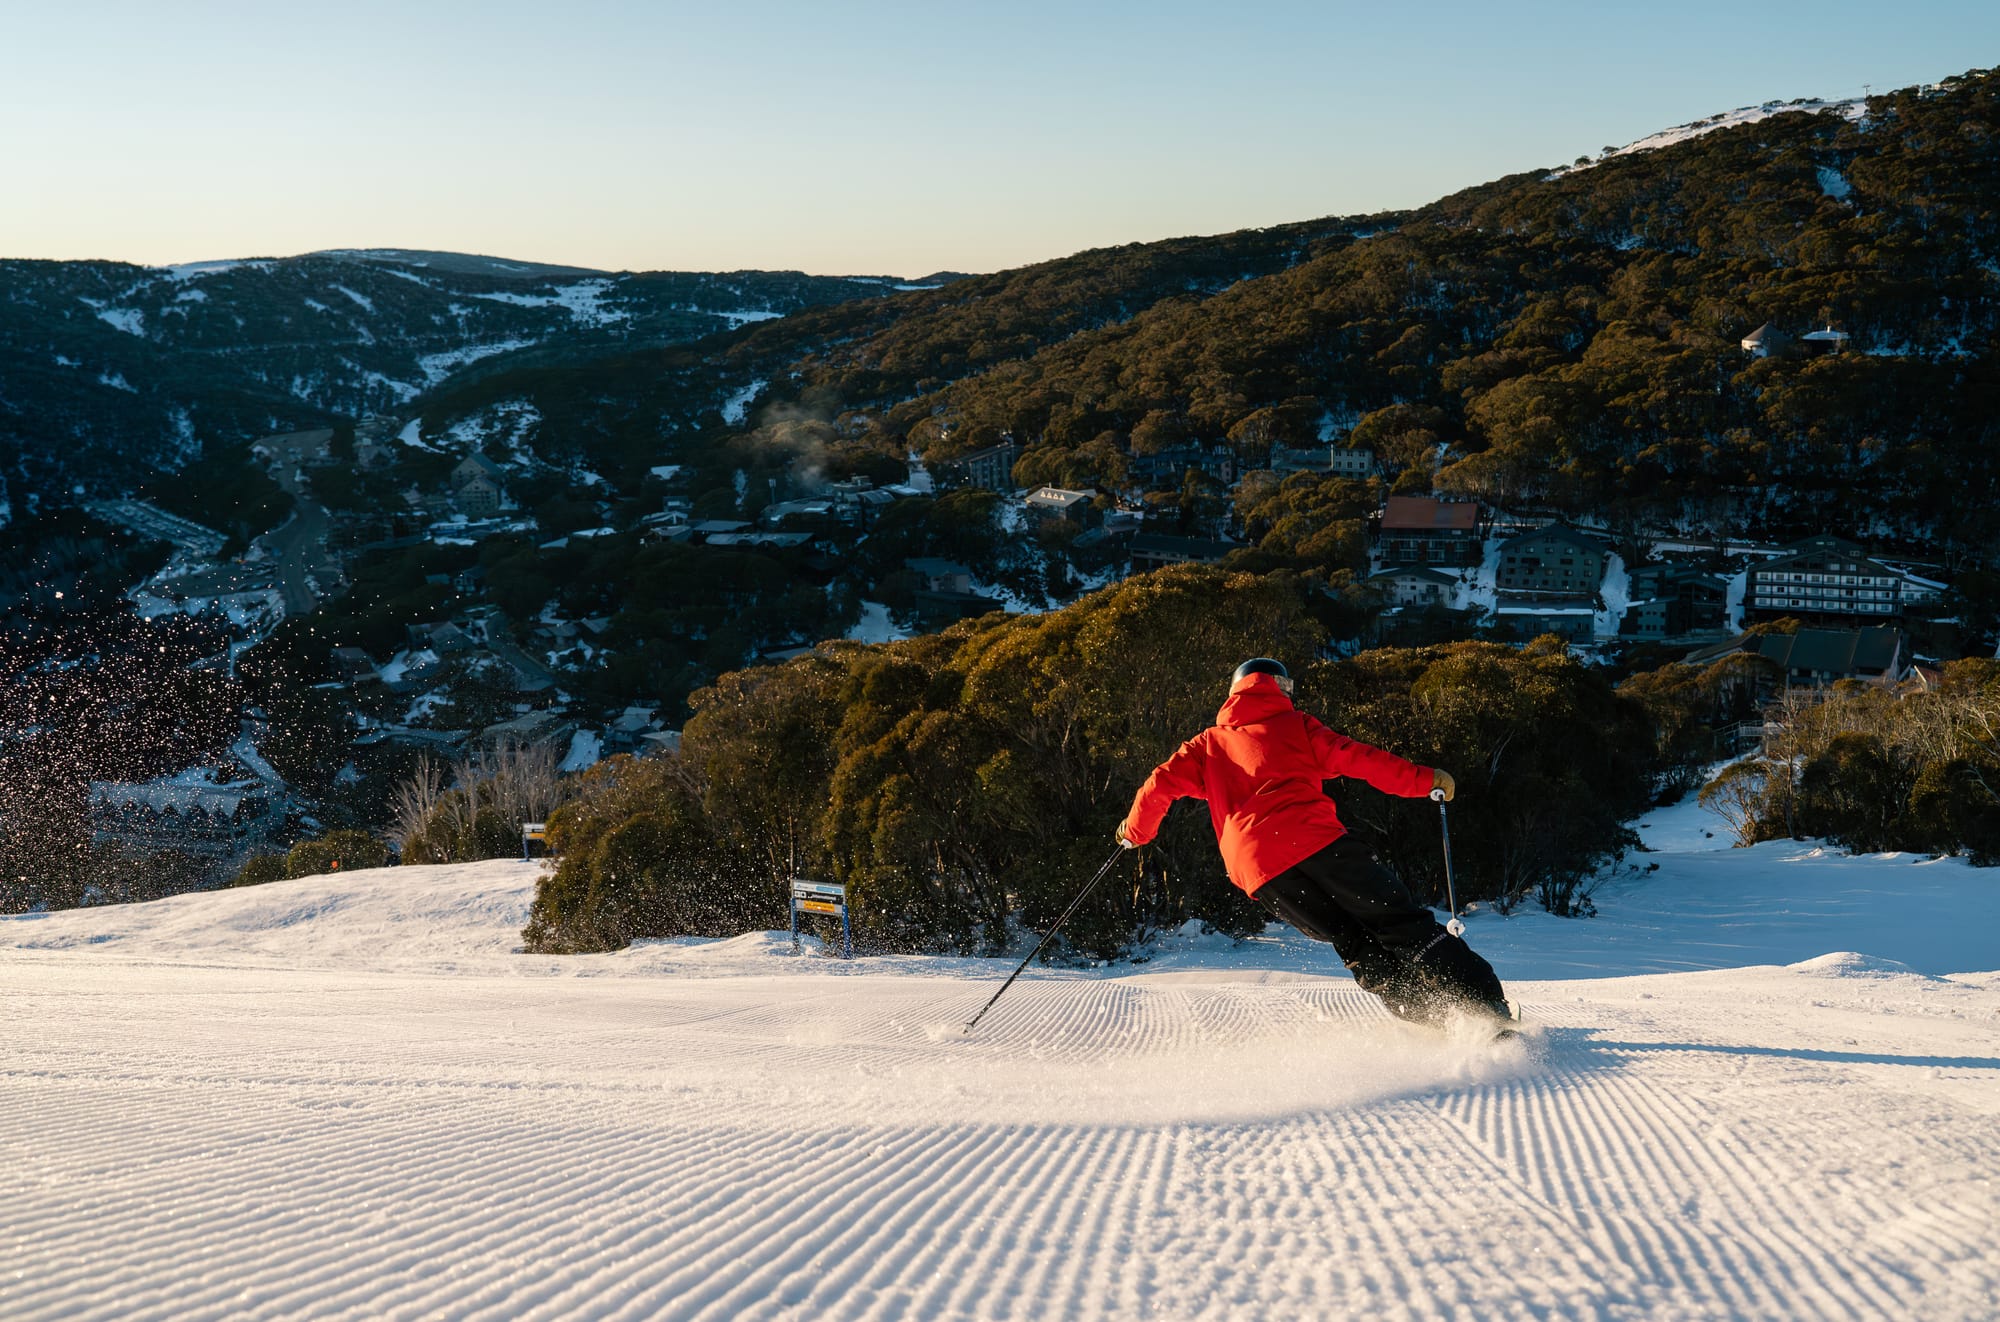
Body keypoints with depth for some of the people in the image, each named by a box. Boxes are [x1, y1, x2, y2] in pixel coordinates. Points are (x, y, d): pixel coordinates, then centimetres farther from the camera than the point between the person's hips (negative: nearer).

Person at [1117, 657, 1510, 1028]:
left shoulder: (1208, 744, 26)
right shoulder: (1293, 725, 18)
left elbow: (1160, 784, 17)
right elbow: (1354, 757, 8)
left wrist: (1135, 832, 35)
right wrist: (1425, 779, 11)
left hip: (1256, 868, 3)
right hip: (1314, 840, -3)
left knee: (1356, 946, 12)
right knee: (1401, 923, -3)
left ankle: (1428, 1017, -2)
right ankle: (1485, 1004, -15)